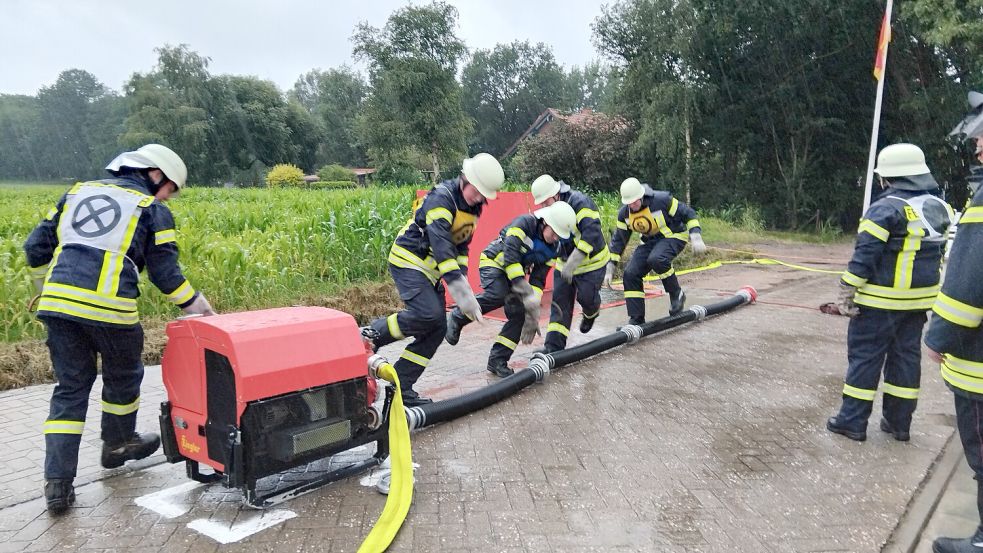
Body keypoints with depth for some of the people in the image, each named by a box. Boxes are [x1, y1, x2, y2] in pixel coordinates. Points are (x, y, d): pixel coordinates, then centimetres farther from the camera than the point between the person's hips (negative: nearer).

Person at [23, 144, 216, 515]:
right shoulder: (152, 210, 6)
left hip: (57, 303, 5)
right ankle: (117, 444, 42)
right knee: (123, 377, 21)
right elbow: (166, 274, 1)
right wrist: (200, 310, 12)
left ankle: (58, 481, 8)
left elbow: (36, 246, 20)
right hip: (109, 308, -4)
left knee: (70, 388, 13)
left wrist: (45, 288, 35)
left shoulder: (78, 192, 21)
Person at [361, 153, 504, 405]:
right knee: (428, 314, -27)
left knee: (437, 329, 0)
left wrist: (462, 277, 8)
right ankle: (371, 335, -7)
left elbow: (461, 244, 18)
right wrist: (458, 287, -38)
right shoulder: (442, 197, -21)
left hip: (430, 270, 9)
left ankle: (401, 386, 6)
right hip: (408, 261, -8)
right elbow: (440, 243, -32)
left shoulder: (473, 206, 7)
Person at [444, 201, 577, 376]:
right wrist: (524, 289, -37)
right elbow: (510, 256, -33)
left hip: (516, 273, 7)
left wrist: (533, 315, -10)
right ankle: (456, 318, -13)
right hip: (493, 262, -7)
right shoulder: (524, 223, -25)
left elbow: (538, 279, -2)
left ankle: (497, 361, 1)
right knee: (498, 295, -35)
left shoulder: (553, 249, -5)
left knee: (518, 315, -9)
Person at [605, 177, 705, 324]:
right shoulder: (624, 213, -8)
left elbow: (688, 214, -15)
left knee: (656, 259, -37)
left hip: (673, 236, -6)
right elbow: (618, 239, 2)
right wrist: (610, 267, -2)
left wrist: (696, 238, -26)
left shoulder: (662, 200, -24)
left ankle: (677, 294, -10)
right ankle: (636, 320, -3)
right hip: (650, 241, 6)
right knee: (630, 273, -11)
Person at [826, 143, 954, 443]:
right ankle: (899, 422, 21)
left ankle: (853, 421, 8)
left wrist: (846, 293, -12)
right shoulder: (940, 208, 9)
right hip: (918, 299, 7)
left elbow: (865, 255, -18)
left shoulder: (887, 208, -16)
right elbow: (941, 255, 15)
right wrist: (930, 294, 22)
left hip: (880, 300, -7)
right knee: (906, 356, 13)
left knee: (865, 356, 1)